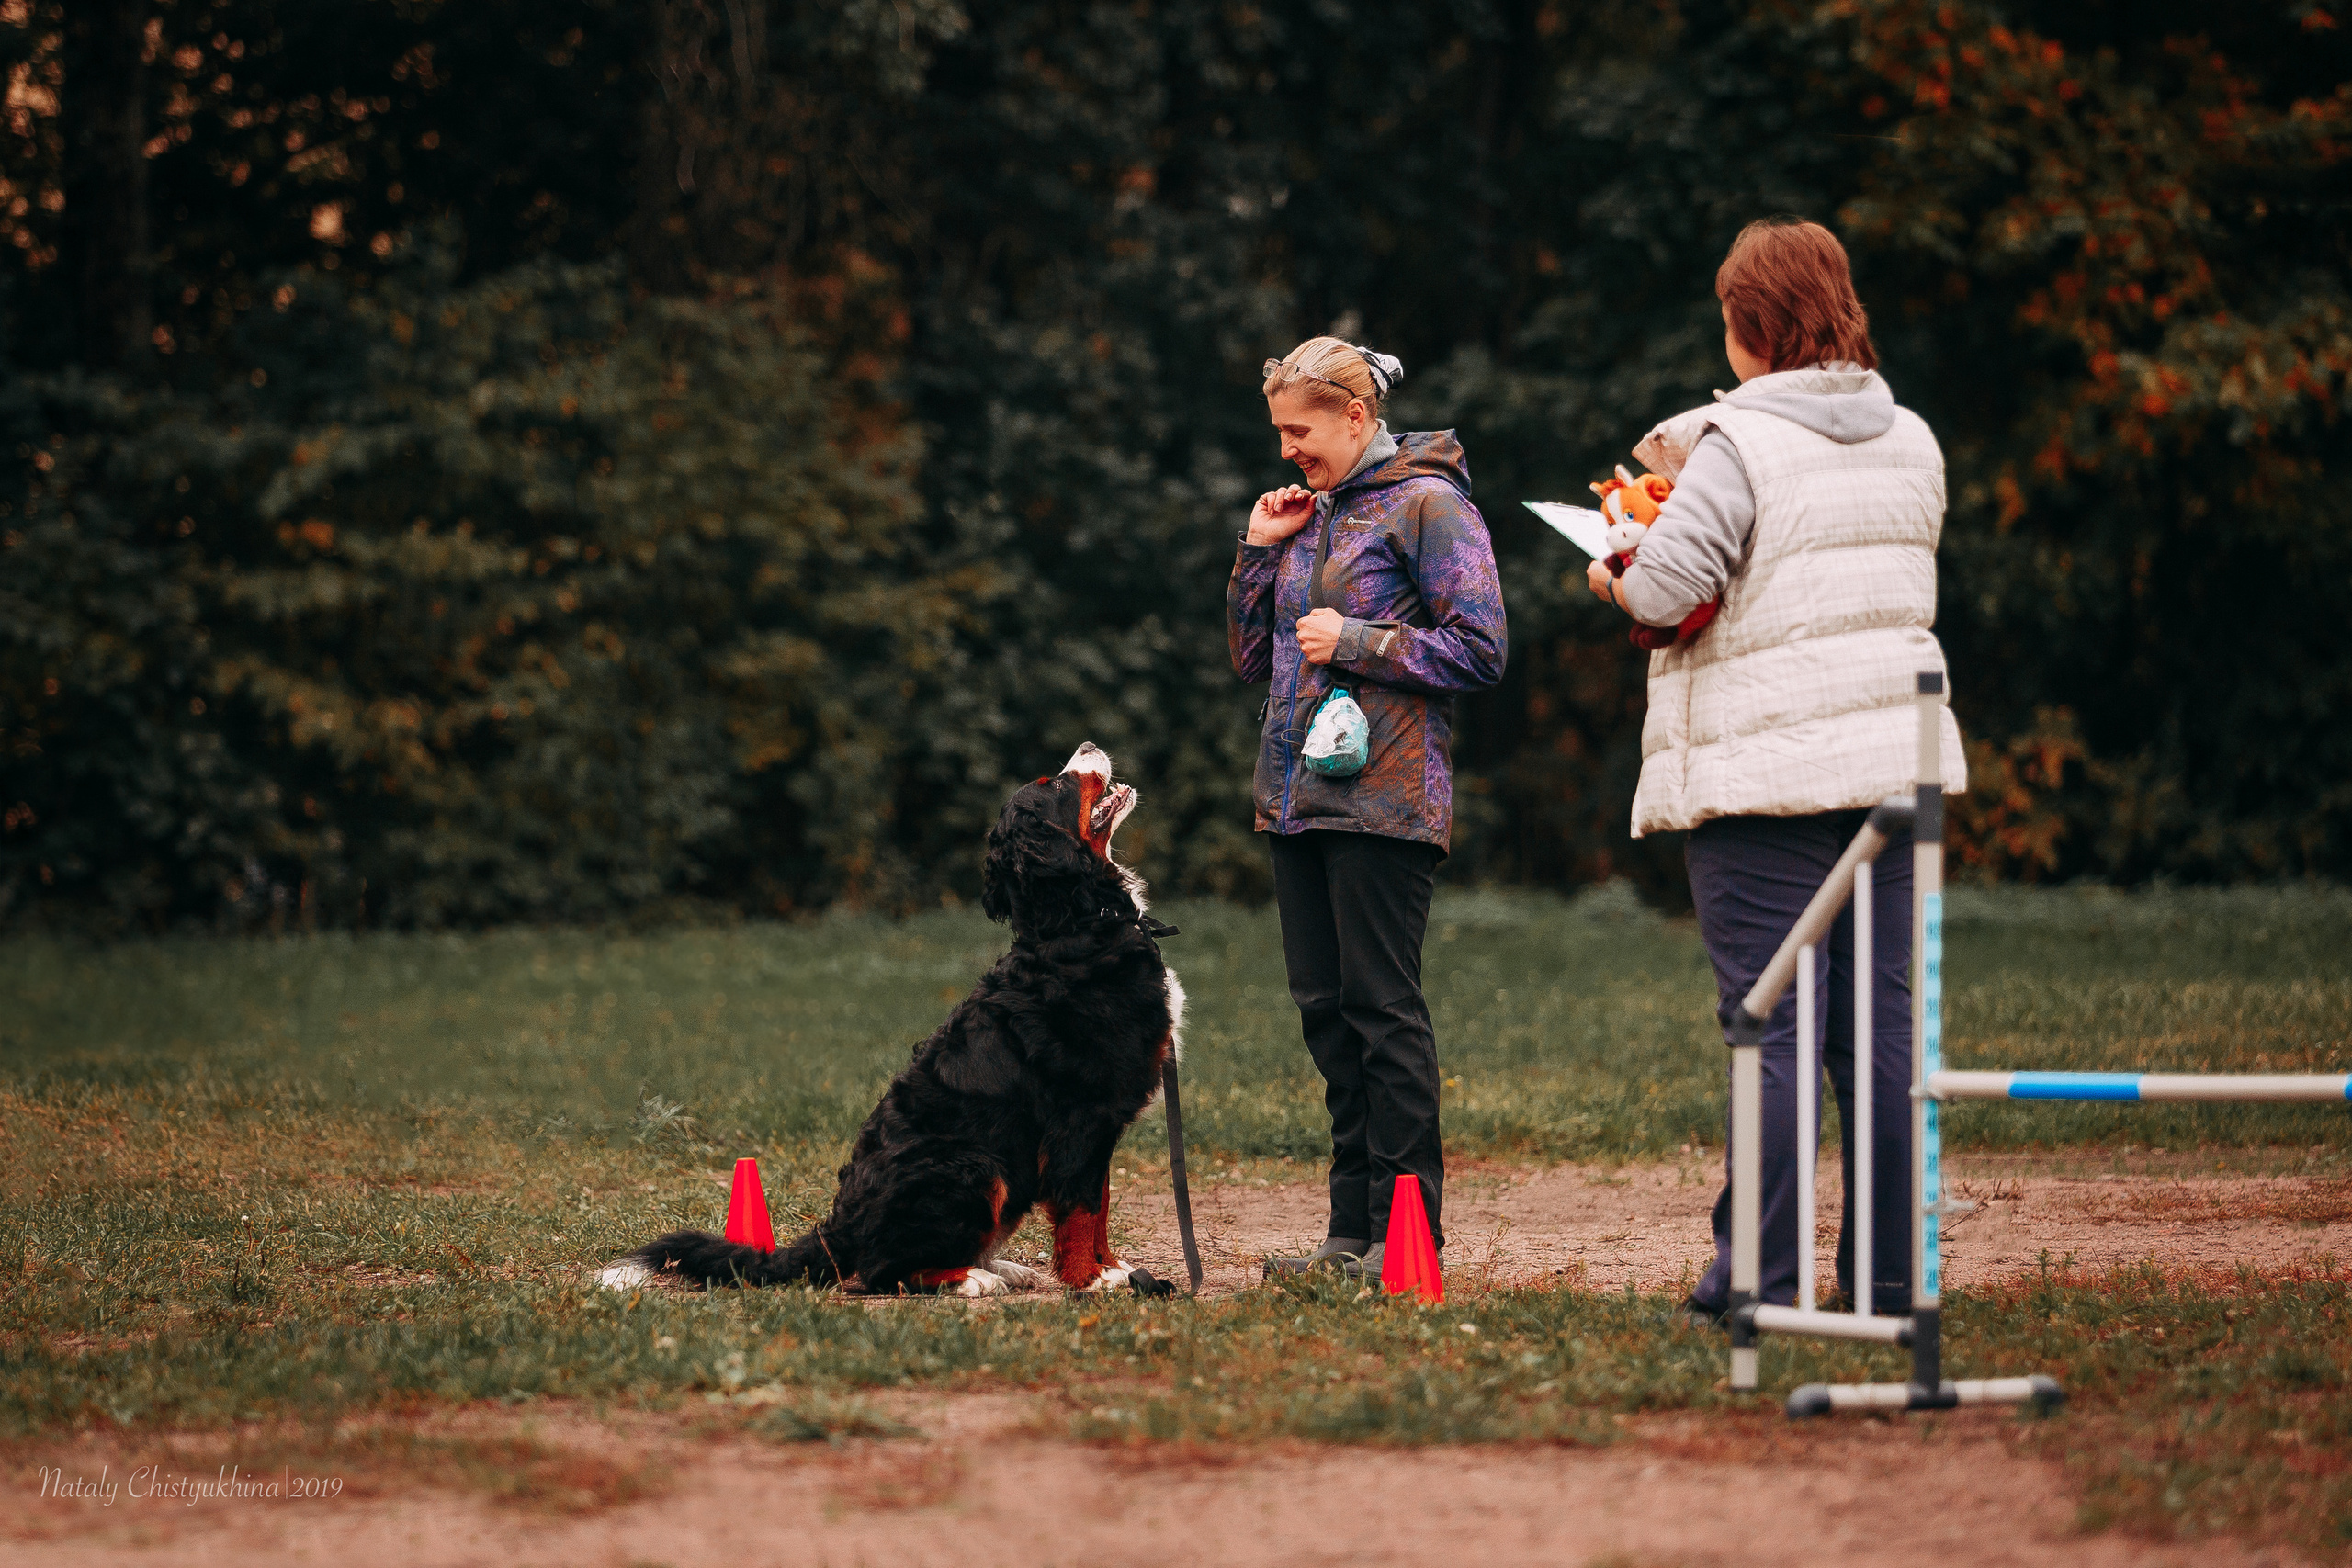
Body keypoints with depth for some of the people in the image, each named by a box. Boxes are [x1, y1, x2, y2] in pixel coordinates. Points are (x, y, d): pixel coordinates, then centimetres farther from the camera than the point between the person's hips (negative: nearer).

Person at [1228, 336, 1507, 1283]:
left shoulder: (1427, 505, -5)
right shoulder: (1311, 514, 18)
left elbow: (1479, 648, -11)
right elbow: (1252, 661, 20)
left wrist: (1356, 642, -13)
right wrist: (1260, 549, 9)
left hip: (1383, 801, -8)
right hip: (1298, 799, 8)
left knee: (1382, 1008, -8)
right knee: (1326, 1011, 7)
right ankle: (1354, 1231, 12)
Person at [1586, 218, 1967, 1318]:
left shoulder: (1741, 446, -11)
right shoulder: (1912, 442, 11)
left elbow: (1664, 587, -17)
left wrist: (1611, 576, 5)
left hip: (1763, 770, -6)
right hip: (1893, 757, 6)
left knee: (1771, 1024, -5)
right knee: (1881, 1015, 8)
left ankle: (1761, 1276, -4)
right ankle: (1892, 1270, 10)